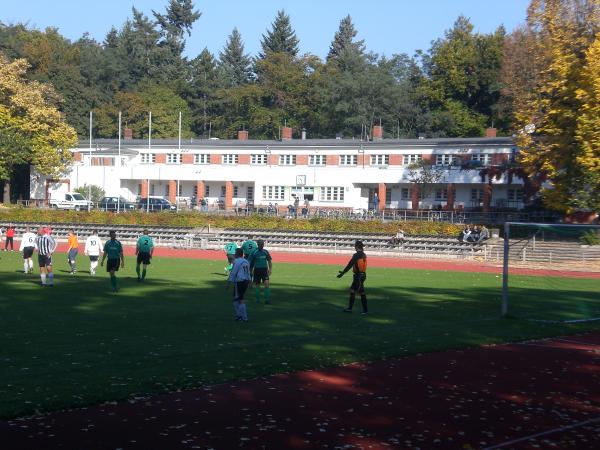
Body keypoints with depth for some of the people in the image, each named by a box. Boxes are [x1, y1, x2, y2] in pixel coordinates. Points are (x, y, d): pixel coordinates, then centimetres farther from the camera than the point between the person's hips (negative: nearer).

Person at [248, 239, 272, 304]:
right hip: (257, 270, -1)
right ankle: (257, 299, 18)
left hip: (264, 270, 1)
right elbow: (250, 262, 0)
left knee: (266, 284, -12)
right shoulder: (254, 252, -3)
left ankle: (267, 299, -9)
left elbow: (269, 261, 12)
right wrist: (250, 271, -2)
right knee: (257, 285, 5)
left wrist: (270, 270, 4)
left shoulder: (265, 252, 5)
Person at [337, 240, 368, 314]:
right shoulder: (364, 255, 10)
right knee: (352, 290, 14)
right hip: (363, 274, 8)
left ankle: (365, 310, 0)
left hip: (358, 275, -8)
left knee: (362, 293, -3)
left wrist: (342, 273, -16)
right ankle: (349, 308, 17)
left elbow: (350, 265, -18)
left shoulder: (356, 255, -16)